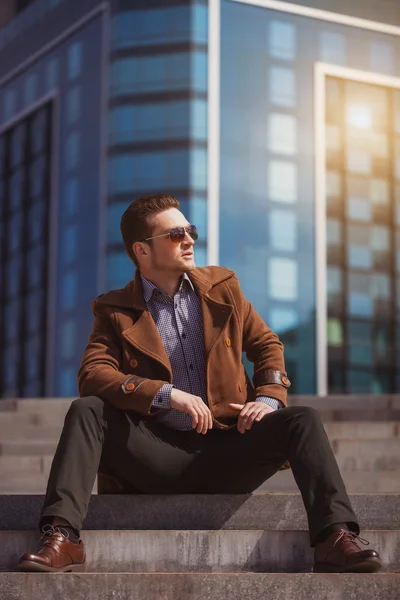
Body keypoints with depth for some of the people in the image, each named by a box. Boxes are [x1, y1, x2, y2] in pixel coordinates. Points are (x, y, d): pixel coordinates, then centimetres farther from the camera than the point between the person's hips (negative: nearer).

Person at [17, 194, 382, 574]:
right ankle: (62, 539, -35)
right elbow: (92, 375, -10)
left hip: (225, 450, 2)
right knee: (85, 411, -24)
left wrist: (269, 398, -1)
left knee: (303, 420, -22)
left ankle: (334, 540, -33)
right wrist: (166, 394, -22)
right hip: (158, 454, -1)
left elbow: (267, 344, 20)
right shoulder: (116, 311, 5)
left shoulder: (222, 286, 15)